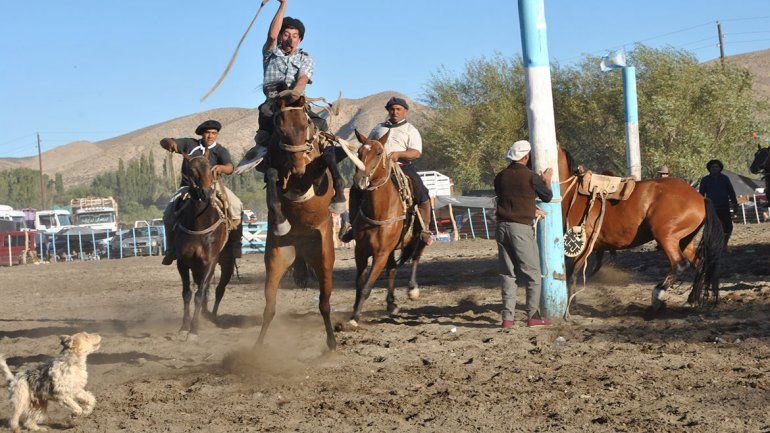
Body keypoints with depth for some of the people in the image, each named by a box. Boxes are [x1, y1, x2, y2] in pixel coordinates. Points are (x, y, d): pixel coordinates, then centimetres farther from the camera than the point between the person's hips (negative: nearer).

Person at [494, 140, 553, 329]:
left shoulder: (500, 177, 7)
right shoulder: (530, 177, -8)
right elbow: (547, 197, 8)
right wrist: (547, 180, 28)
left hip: (502, 226, 5)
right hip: (521, 228, -5)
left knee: (507, 273, 10)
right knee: (532, 273, 5)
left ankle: (507, 317, 8)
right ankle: (533, 315, 5)